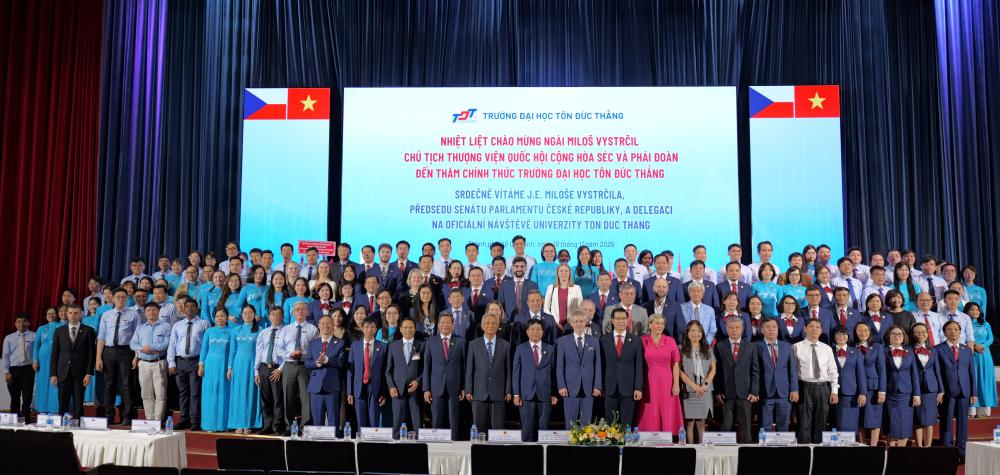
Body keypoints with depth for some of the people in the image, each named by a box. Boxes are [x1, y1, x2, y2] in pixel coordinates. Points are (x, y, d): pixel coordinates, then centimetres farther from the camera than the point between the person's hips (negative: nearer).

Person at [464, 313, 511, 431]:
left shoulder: (505, 345, 6)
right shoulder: (473, 344, 5)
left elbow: (508, 369, 5)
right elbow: (469, 369, 4)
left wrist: (508, 391, 1)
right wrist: (468, 390, 0)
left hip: (498, 393, 0)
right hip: (479, 393, 0)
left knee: (498, 428, 1)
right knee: (479, 427, 3)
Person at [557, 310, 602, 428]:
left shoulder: (594, 341, 8)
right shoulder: (563, 341, 4)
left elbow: (597, 365, 7)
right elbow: (559, 366, 2)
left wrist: (597, 386, 0)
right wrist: (561, 386, -6)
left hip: (589, 389, 1)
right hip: (570, 388, -1)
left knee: (586, 424, 3)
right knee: (570, 424, 3)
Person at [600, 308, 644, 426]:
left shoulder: (636, 341, 5)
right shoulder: (604, 340, 5)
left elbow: (639, 367, 2)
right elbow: (601, 365, 5)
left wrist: (638, 388, -5)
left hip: (628, 389, 0)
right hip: (609, 389, 0)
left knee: (627, 425, 4)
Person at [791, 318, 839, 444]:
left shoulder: (827, 349, 11)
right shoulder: (797, 347, 0)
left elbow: (832, 371, 10)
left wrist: (834, 390, 3)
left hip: (823, 388, 4)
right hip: (805, 387, -3)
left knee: (820, 423, 8)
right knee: (804, 423, -1)